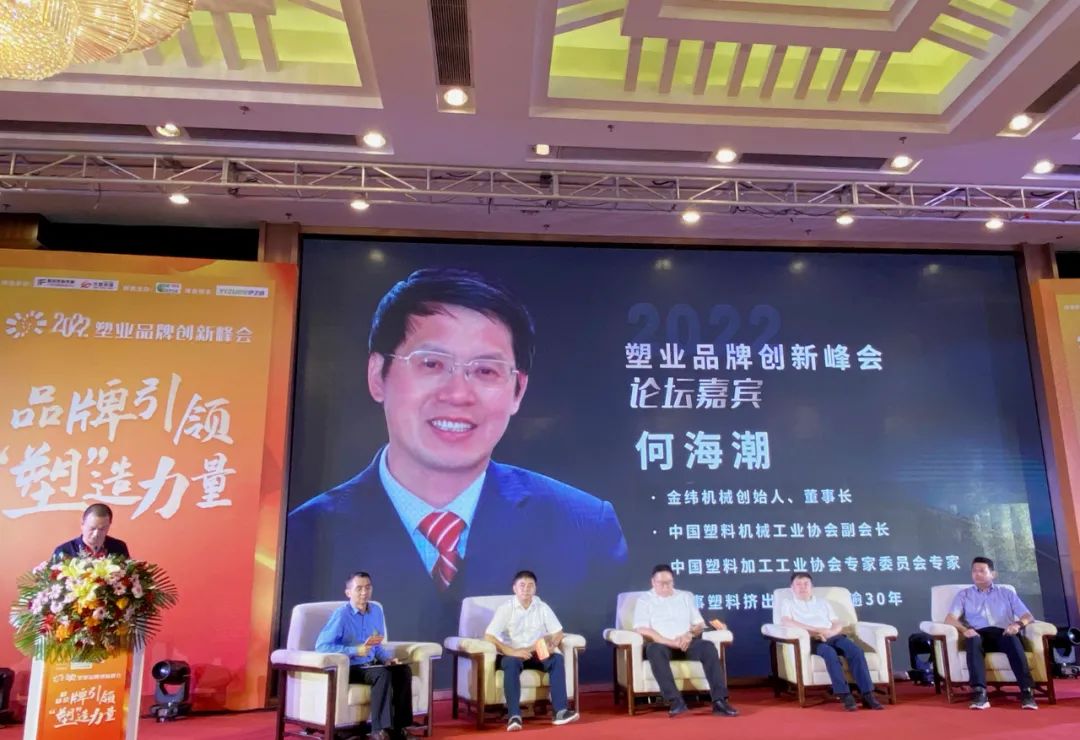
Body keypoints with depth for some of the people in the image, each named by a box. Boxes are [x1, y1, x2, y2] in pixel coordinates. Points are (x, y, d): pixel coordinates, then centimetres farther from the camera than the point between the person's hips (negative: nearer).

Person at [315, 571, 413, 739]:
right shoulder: (341, 614, -14)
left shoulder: (376, 611, 7)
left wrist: (387, 658, -3)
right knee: (382, 674, -32)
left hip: (370, 666, 6)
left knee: (404, 669, -19)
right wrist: (355, 651, -23)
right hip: (348, 669, -6)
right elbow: (321, 646, -21)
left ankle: (399, 726, -15)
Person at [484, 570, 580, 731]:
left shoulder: (542, 608, 1)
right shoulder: (505, 609, -10)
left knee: (557, 659, -24)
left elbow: (558, 632, 4)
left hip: (536, 654, 3)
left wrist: (551, 645, -20)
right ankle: (514, 715, -40)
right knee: (511, 663, -37)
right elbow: (488, 637, -18)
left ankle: (560, 711, -28)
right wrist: (513, 652, -29)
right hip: (512, 654, -3)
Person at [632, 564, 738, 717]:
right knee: (654, 649, -38)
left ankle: (719, 700, -31)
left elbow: (700, 624, 15)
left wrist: (690, 634, -9)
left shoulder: (686, 597, 17)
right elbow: (642, 630, -9)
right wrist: (671, 642, -18)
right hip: (662, 645, -3)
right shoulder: (644, 601, 5)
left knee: (708, 647, -27)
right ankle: (675, 700, -39)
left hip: (686, 644, 3)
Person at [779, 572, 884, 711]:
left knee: (856, 651, -27)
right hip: (811, 639, -4)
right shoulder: (788, 604, 17)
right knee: (830, 653, -37)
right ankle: (845, 695, -36)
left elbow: (839, 625, 18)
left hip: (832, 636, 4)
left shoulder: (823, 603, 29)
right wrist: (814, 629, -14)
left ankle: (867, 695, -29)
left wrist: (830, 632, -7)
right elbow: (786, 622, -5)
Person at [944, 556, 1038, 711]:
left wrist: (1018, 624, -11)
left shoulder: (1007, 593, 26)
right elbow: (950, 619, 7)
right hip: (979, 634, -1)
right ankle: (979, 693, -49)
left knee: (1013, 640, -36)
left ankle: (1027, 691, -43)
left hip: (1003, 633, 1)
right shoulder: (964, 595, 22)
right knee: (973, 640, -37)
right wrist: (964, 629, -16)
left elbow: (1028, 616, 14)